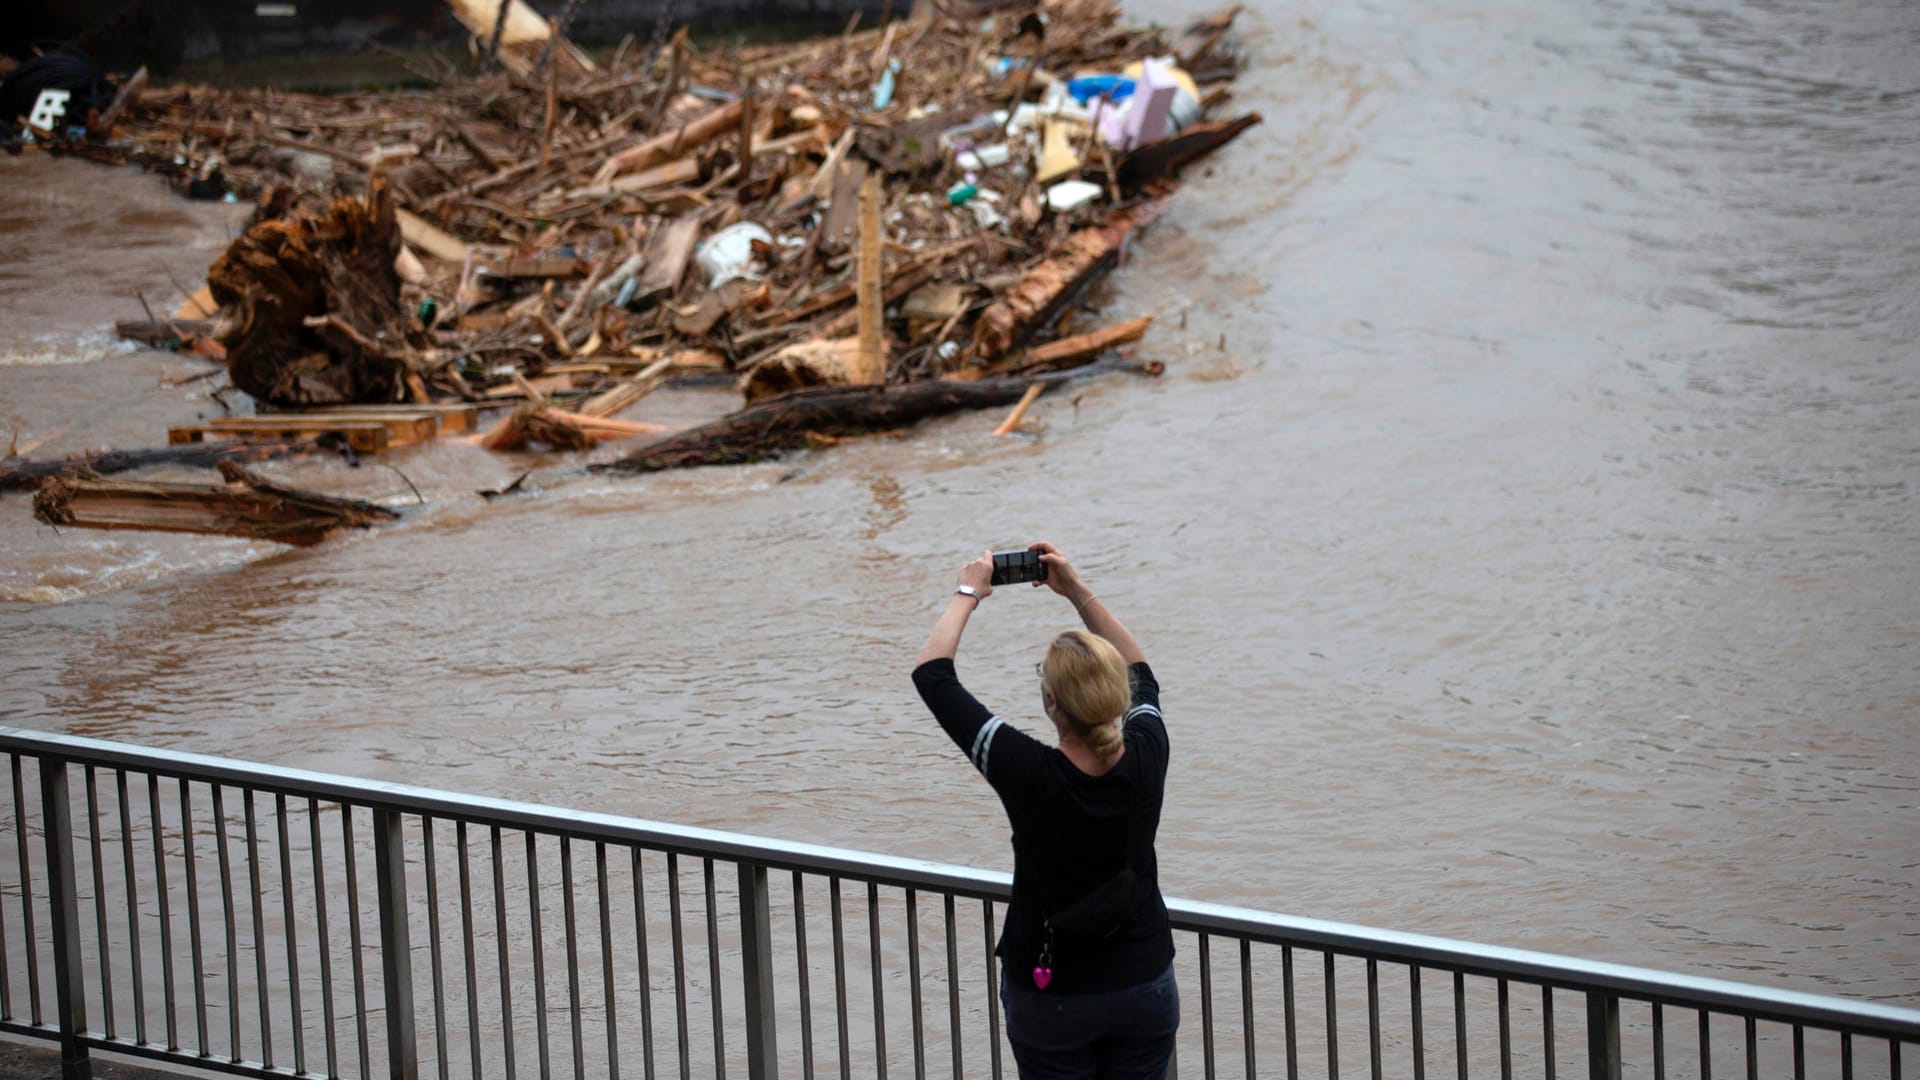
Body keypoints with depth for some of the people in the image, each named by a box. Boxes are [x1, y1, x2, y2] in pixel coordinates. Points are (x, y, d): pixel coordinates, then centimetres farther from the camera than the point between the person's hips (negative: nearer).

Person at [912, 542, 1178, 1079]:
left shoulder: (1028, 773, -24)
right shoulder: (1146, 759, -15)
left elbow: (932, 673, -12)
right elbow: (1139, 675, 10)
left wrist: (967, 594, 2)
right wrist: (1078, 591, 10)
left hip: (1053, 995, -3)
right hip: (1145, 987, 3)